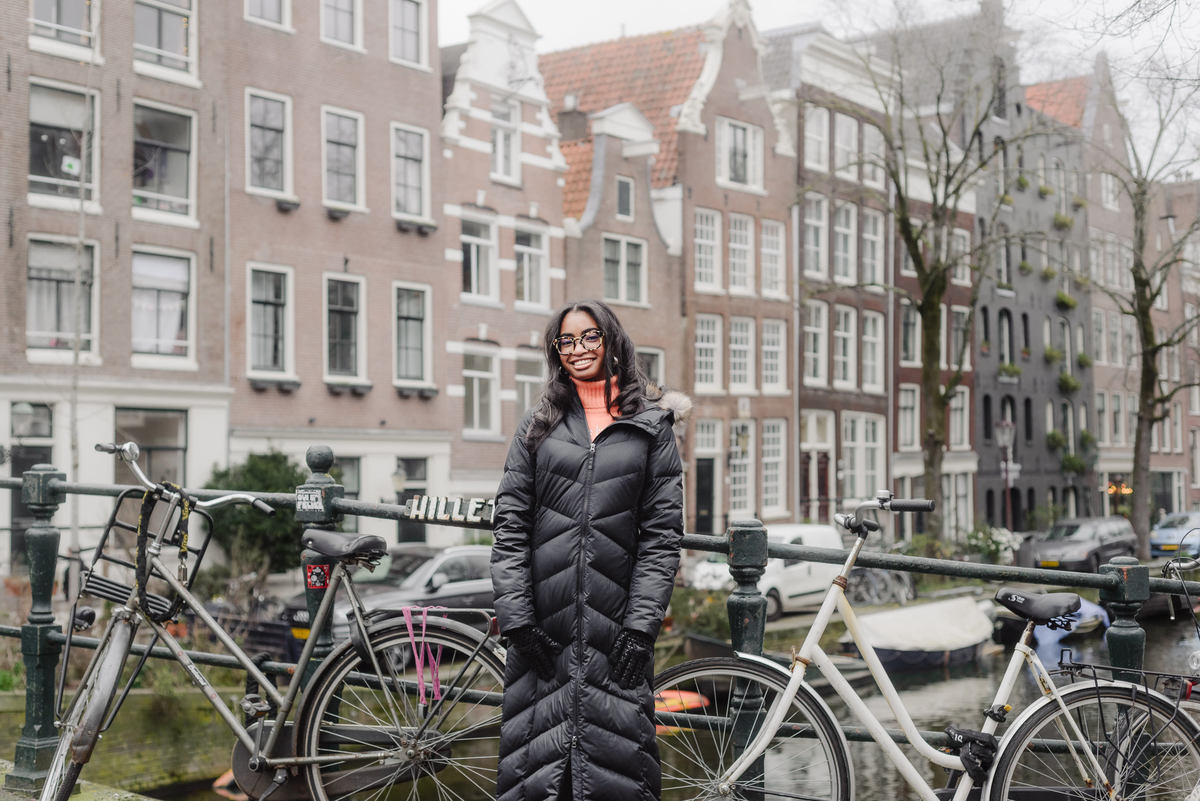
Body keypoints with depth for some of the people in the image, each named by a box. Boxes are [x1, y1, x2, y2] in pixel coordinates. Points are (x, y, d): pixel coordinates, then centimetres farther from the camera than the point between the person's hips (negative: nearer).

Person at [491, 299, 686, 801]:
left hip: (615, 625, -1)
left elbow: (662, 533, 2)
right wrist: (516, 619, -4)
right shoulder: (539, 425, 11)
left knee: (616, 760, -1)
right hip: (544, 627, 1)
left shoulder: (652, 425, 7)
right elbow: (509, 528, 6)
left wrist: (641, 627, -6)